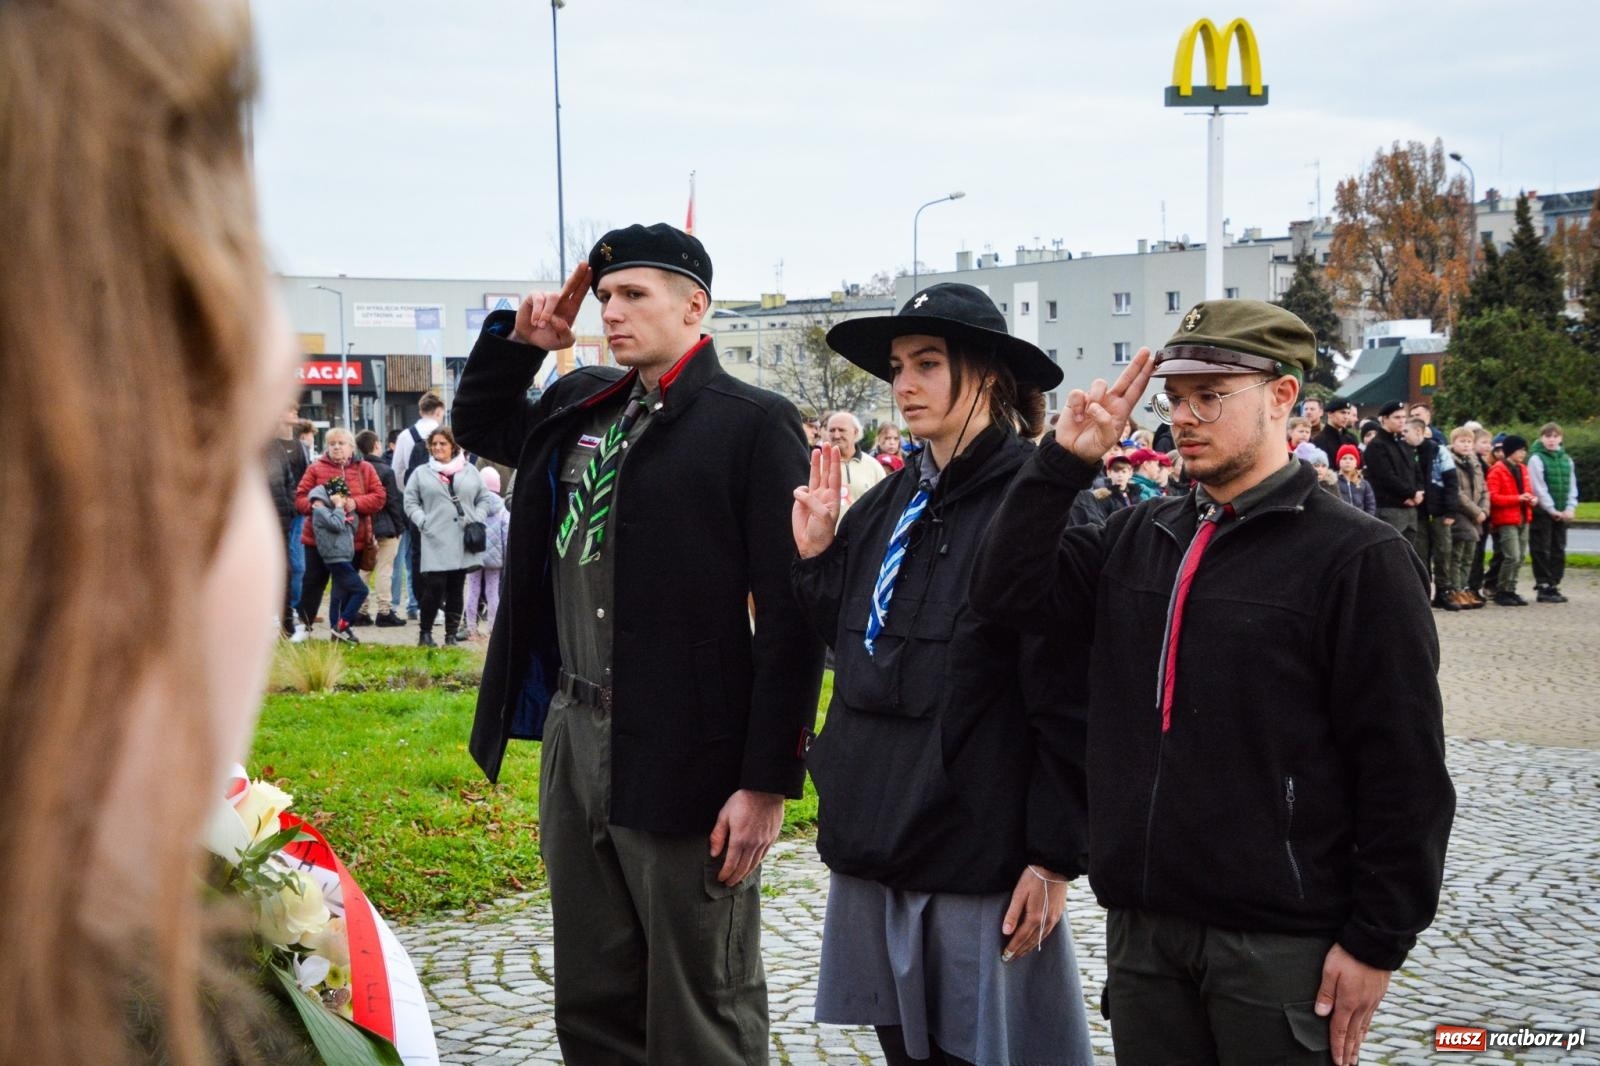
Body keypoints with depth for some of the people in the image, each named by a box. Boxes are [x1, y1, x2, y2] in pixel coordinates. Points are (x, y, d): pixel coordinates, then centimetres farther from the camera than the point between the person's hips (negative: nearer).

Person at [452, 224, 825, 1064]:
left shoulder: (753, 424, -11)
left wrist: (769, 781, -17)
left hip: (685, 759, -7)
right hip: (574, 738, 7)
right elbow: (476, 426, 30)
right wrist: (517, 340, 10)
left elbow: (791, 613, -14)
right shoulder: (581, 404, 11)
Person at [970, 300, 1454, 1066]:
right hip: (1142, 926, 5)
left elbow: (1405, 771, -10)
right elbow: (1007, 591, 1)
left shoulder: (1357, 558, -8)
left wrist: (1379, 941, -11)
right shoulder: (1137, 537, 10)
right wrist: (1064, 459, -4)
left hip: (1280, 941, -5)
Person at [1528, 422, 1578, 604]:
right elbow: (1539, 488, -12)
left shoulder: (1566, 460, 12)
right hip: (1542, 512, -6)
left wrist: (1570, 508, -3)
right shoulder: (1536, 459, -6)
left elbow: (1572, 486, 11)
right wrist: (1552, 510, -14)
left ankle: (1554, 585, 14)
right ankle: (1543, 588, -1)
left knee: (1558, 551, 8)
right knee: (1542, 551, -3)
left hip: (1561, 514, 6)